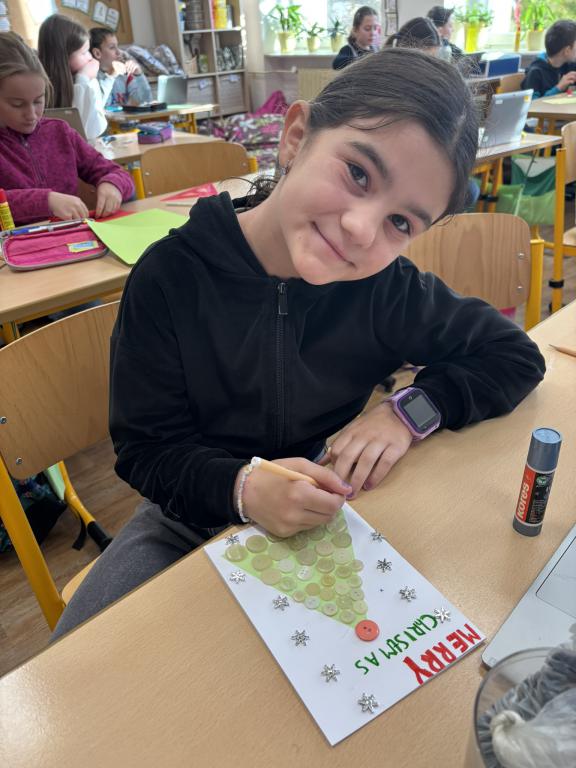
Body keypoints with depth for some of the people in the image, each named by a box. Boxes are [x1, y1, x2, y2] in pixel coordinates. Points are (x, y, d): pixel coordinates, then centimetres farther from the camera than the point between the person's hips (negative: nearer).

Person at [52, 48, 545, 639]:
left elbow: (515, 356, -3)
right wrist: (242, 488, -35)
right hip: (192, 519, -1)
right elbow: (146, 451, -15)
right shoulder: (169, 278, -20)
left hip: (326, 518, 2)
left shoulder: (386, 287, -17)